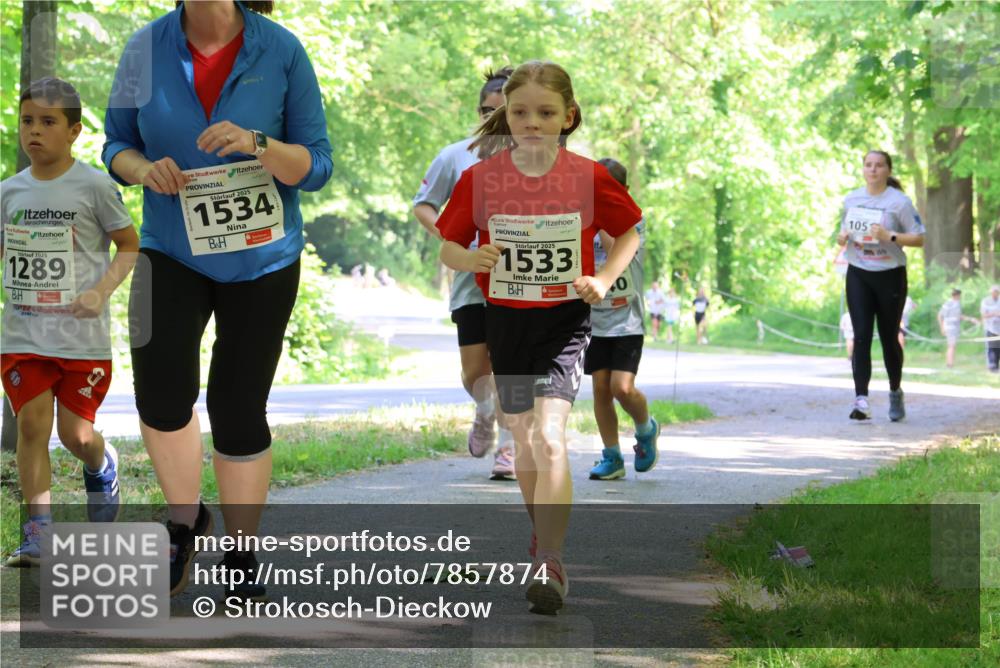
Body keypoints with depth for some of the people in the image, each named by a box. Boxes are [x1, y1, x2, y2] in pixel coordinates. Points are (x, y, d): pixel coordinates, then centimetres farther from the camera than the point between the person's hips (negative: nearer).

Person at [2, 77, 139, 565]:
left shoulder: (95, 186, -6)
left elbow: (130, 246, 1)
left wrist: (101, 291, -13)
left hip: (84, 337, -3)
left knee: (76, 433, 1)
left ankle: (102, 466, 37)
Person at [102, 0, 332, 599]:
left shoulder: (281, 51, -11)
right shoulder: (147, 48, -5)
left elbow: (317, 167, -8)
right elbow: (117, 144, 6)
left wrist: (256, 144, -26)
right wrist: (143, 169, -16)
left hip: (261, 258, -1)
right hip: (171, 251, 1)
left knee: (238, 409, 3)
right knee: (161, 389, -20)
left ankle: (242, 555, 23)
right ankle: (186, 520, 6)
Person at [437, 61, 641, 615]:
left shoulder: (589, 177, -8)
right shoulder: (480, 178, -6)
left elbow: (629, 232, 8)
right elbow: (448, 246, 2)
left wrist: (604, 279, -7)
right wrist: (471, 259, -20)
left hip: (564, 318, -3)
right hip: (505, 318, 3)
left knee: (548, 436, -19)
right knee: (524, 440, 16)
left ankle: (550, 564, -21)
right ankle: (544, 532, 40)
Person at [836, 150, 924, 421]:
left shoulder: (899, 202, -7)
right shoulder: (851, 199, 7)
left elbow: (918, 238, -8)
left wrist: (889, 237, -22)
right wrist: (842, 238, -4)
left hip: (890, 275, -3)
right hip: (858, 275, 3)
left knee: (889, 337, 8)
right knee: (861, 336, -10)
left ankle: (895, 392, 32)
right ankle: (861, 400, -18)